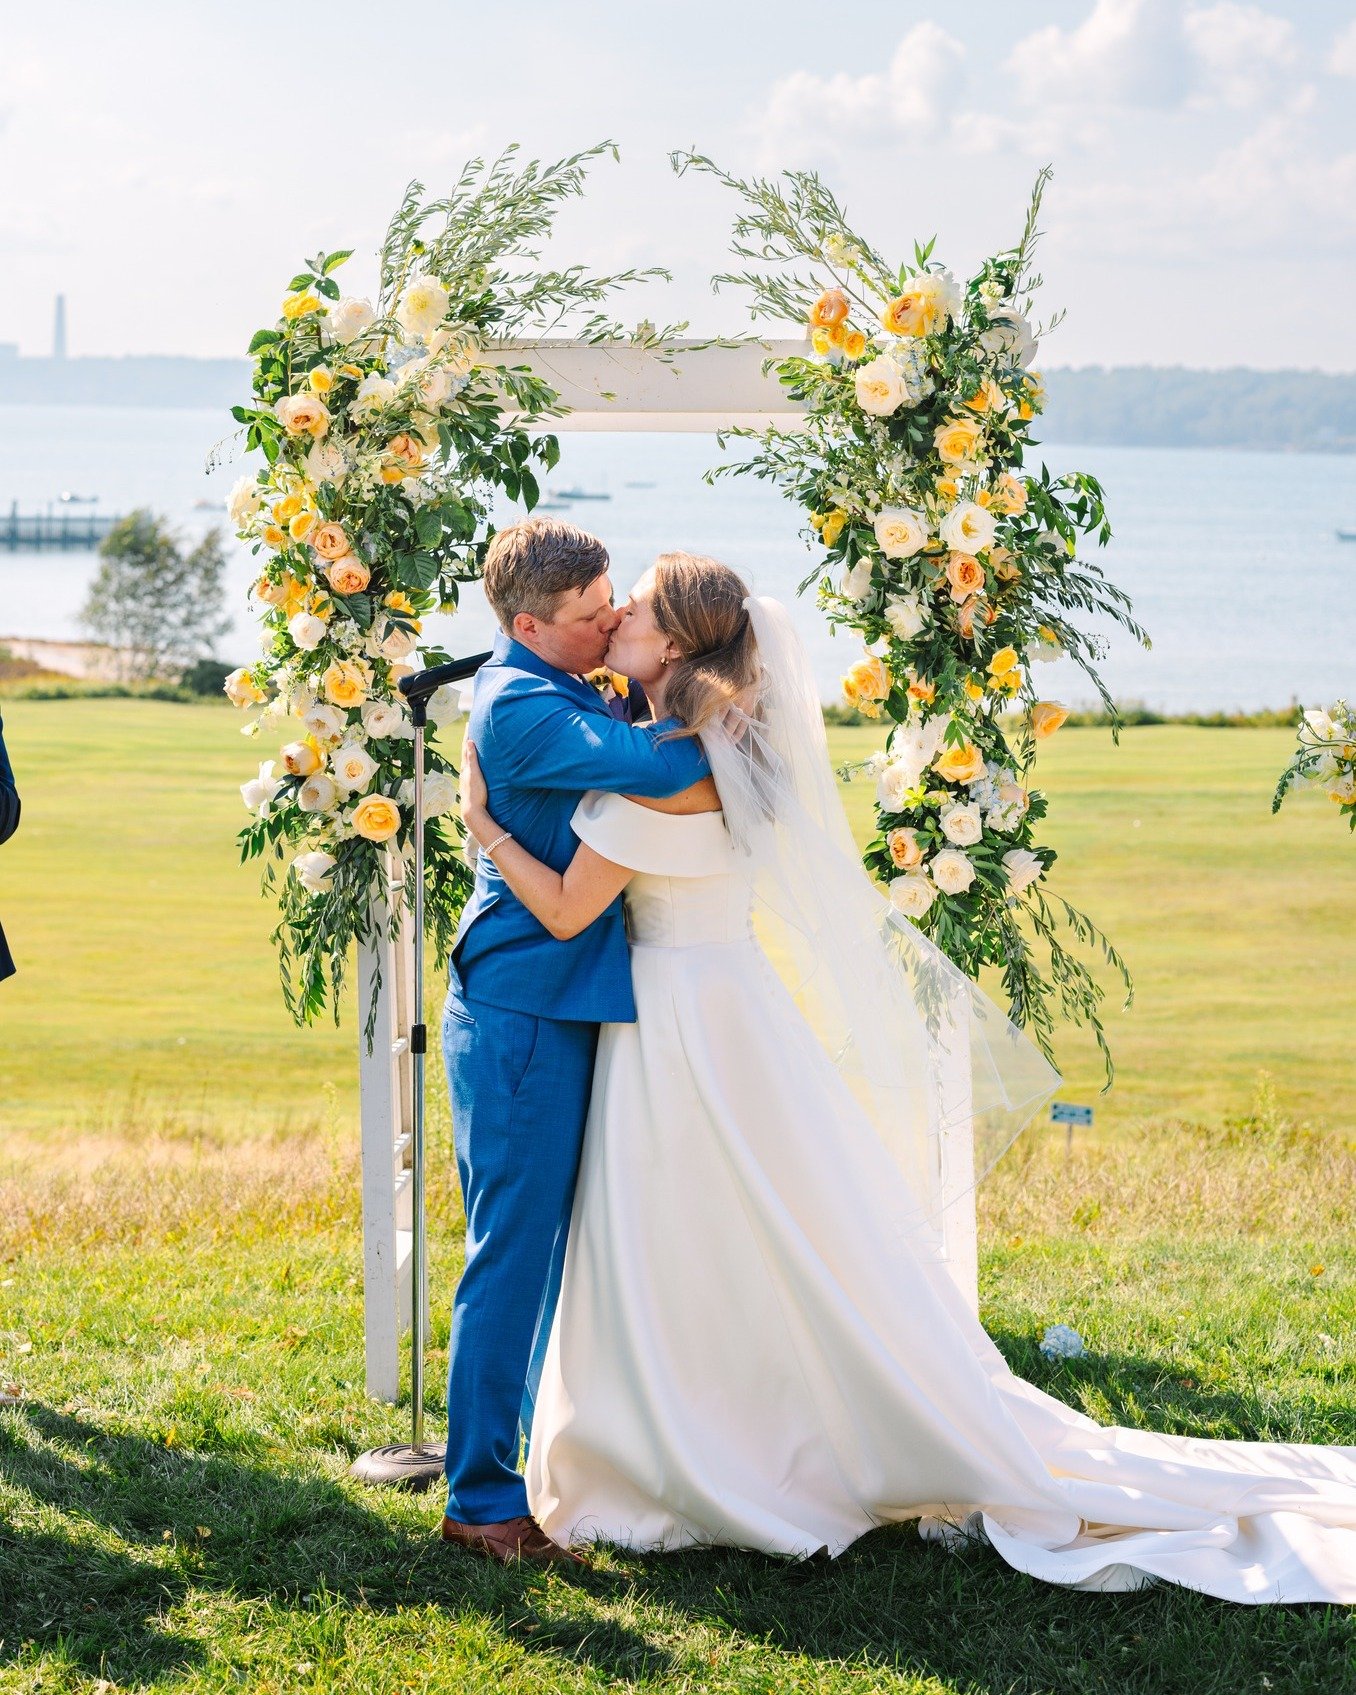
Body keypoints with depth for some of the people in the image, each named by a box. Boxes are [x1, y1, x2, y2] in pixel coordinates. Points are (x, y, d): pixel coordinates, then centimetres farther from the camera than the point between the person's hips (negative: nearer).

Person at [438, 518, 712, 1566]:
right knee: (513, 1253, -5)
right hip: (522, 1013, -10)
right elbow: (655, 770, -29)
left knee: (566, 1244, 17)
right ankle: (482, 1499, 3)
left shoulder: (564, 696, 13)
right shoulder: (519, 706, -18)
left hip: (567, 1007, 10)